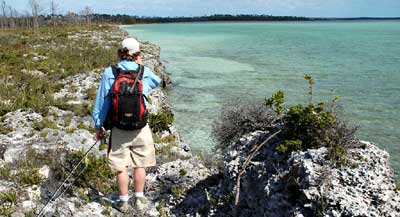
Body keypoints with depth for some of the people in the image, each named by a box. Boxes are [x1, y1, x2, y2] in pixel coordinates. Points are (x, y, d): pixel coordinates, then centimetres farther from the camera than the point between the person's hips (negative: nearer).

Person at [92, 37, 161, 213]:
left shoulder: (109, 73, -7)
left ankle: (124, 202, 20)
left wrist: (98, 126, 5)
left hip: (118, 128, 0)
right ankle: (139, 200, 22)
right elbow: (157, 82, 20)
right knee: (140, 164, 13)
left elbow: (101, 102, -3)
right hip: (140, 127, 1)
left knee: (121, 166, 11)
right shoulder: (145, 72, -4)